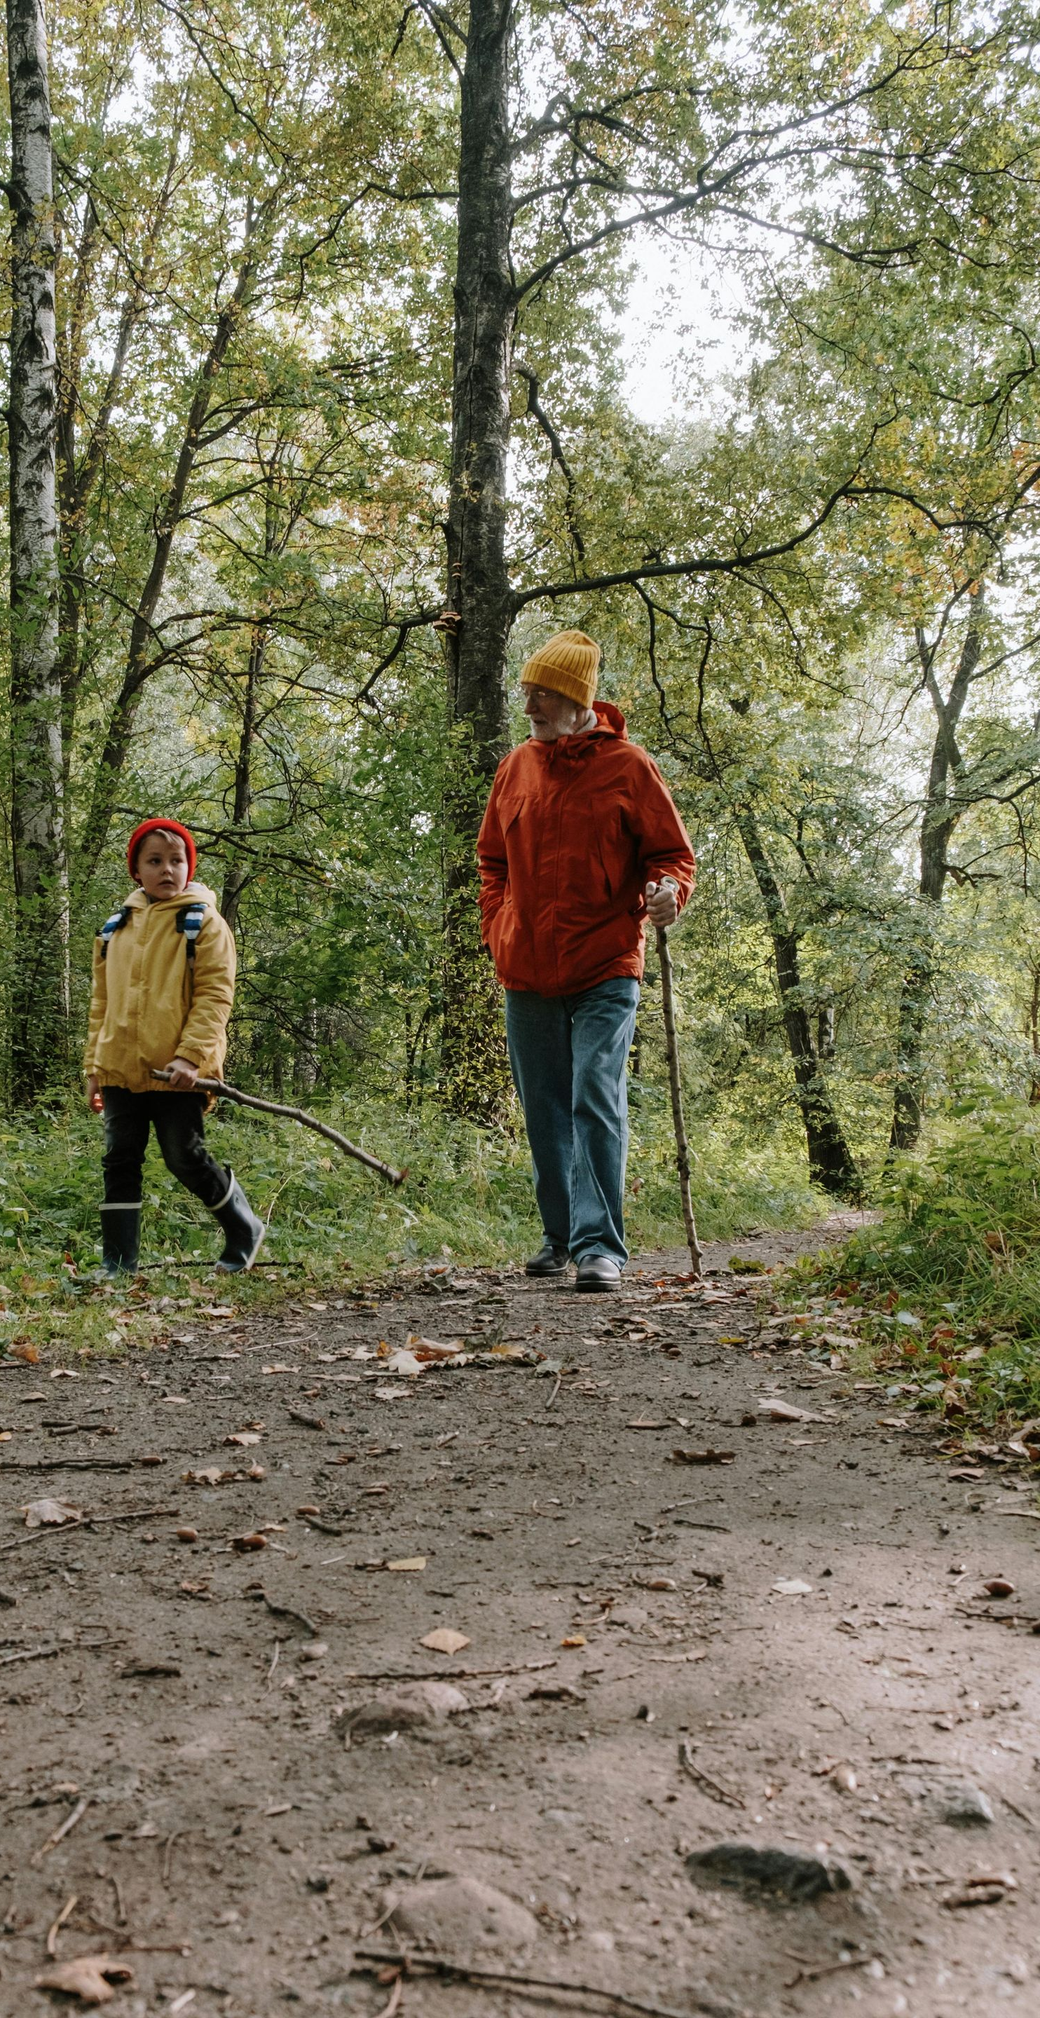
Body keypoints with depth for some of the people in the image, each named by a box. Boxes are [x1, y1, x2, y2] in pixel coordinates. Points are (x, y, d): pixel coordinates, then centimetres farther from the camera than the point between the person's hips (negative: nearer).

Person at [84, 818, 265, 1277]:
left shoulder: (203, 924, -1)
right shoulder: (116, 928, 14)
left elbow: (215, 996, -9)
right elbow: (101, 1003, 19)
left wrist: (190, 1055, -20)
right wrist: (94, 1066, 13)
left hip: (177, 1071, -5)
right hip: (120, 1068, 5)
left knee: (186, 1158, -2)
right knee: (120, 1162, 6)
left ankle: (244, 1231, 21)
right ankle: (117, 1265, 14)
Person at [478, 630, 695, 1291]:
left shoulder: (627, 766, -3)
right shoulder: (515, 768, 10)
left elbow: (673, 853, 1)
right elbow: (494, 860, 20)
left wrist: (667, 891, -21)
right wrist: (497, 931, 9)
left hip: (604, 971, -5)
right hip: (527, 975, 5)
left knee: (597, 1105, -12)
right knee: (547, 1113, 11)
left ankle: (600, 1246, -8)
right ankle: (562, 1235, 23)